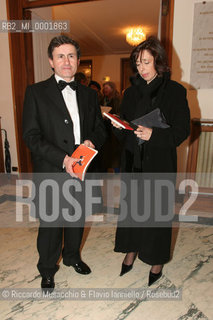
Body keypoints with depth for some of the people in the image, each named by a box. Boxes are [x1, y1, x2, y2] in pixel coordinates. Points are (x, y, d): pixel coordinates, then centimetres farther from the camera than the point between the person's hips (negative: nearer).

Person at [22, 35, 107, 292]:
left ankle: (72, 256, 47)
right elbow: (31, 135, -11)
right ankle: (47, 269, 36)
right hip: (51, 174, -4)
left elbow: (100, 128, 13)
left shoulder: (89, 95, 9)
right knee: (50, 224, 10)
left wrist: (92, 141, -11)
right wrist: (63, 159, -21)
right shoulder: (36, 92, -4)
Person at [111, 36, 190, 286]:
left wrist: (154, 134, -23)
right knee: (131, 207, 12)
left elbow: (182, 130, -8)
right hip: (133, 162, 4)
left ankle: (157, 262, 27)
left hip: (160, 164, -4)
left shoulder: (175, 91, -4)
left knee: (156, 211, 6)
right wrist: (118, 127, -10)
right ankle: (130, 253, 33)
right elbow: (124, 132, 12)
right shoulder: (131, 92, 10)